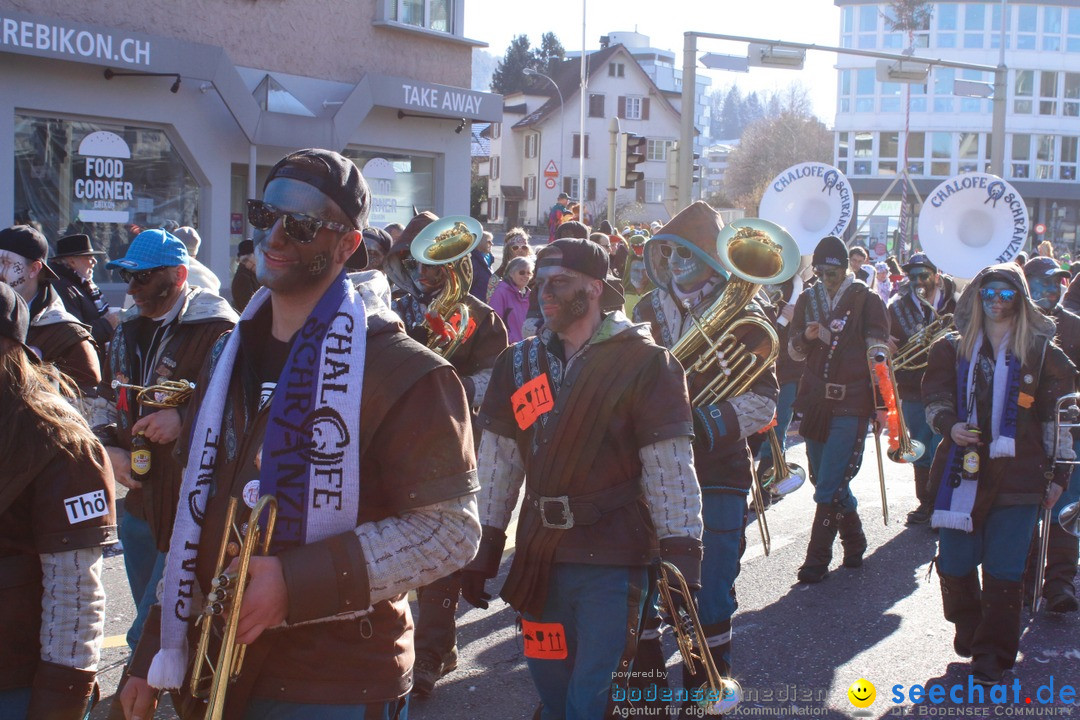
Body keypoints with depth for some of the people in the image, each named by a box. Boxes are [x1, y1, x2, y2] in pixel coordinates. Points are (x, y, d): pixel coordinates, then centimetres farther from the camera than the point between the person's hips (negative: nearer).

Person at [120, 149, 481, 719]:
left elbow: (450, 528, -18)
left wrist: (296, 582, -24)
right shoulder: (229, 356, 10)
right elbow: (196, 516, 15)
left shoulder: (402, 372, -14)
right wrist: (152, 658, 14)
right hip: (216, 674, 7)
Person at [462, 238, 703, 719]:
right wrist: (483, 550, 7)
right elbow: (497, 463, 9)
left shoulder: (644, 363, -7)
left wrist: (682, 560, -12)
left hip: (613, 562, -4)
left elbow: (671, 470, -9)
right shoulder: (519, 363, 7)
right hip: (538, 560, 5)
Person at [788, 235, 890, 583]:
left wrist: (881, 404, -9)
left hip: (851, 405, -5)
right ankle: (854, 542, 33)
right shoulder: (807, 300, 10)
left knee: (829, 487, -9)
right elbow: (794, 351, 10)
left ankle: (817, 560, -3)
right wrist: (806, 336, -9)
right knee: (826, 480, 15)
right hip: (815, 401, 6)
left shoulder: (867, 301, -3)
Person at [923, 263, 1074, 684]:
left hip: (1017, 474, -2)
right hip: (963, 470, 2)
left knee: (1004, 570, -5)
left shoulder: (1042, 352, 4)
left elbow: (1058, 416, 6)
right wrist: (949, 425, -11)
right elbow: (934, 397, 11)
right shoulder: (953, 348, 9)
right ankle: (969, 632, 31)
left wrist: (1059, 473, 3)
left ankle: (993, 656, 7)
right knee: (954, 563, 3)